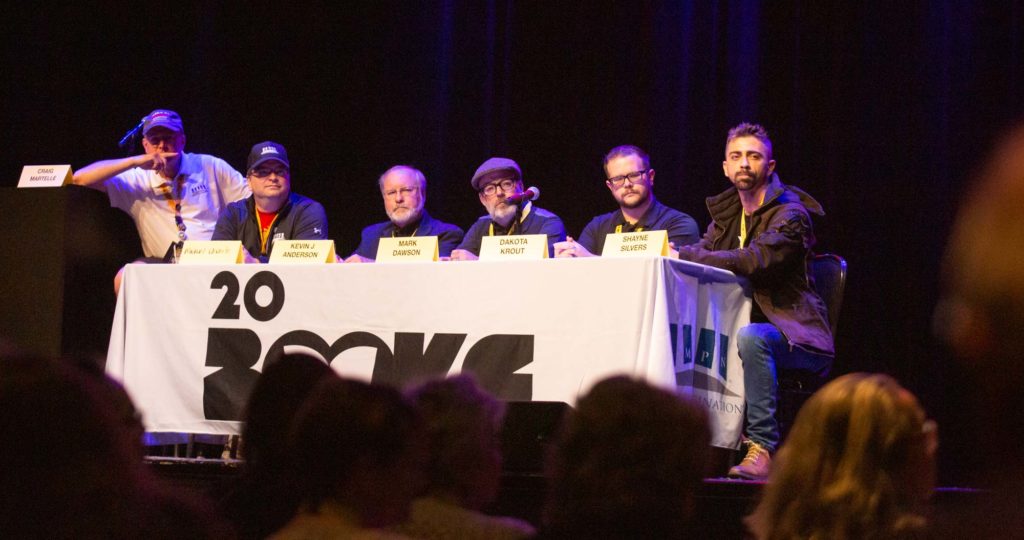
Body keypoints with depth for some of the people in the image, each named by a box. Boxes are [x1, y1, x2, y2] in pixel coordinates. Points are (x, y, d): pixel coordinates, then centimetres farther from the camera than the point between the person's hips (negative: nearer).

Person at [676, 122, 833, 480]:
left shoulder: (790, 214, -10)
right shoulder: (726, 212, 15)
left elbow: (751, 262, -25)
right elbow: (702, 255, 5)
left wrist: (681, 255, -25)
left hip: (794, 335, -7)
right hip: (746, 324, 7)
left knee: (750, 337, -38)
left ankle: (763, 447, -34)